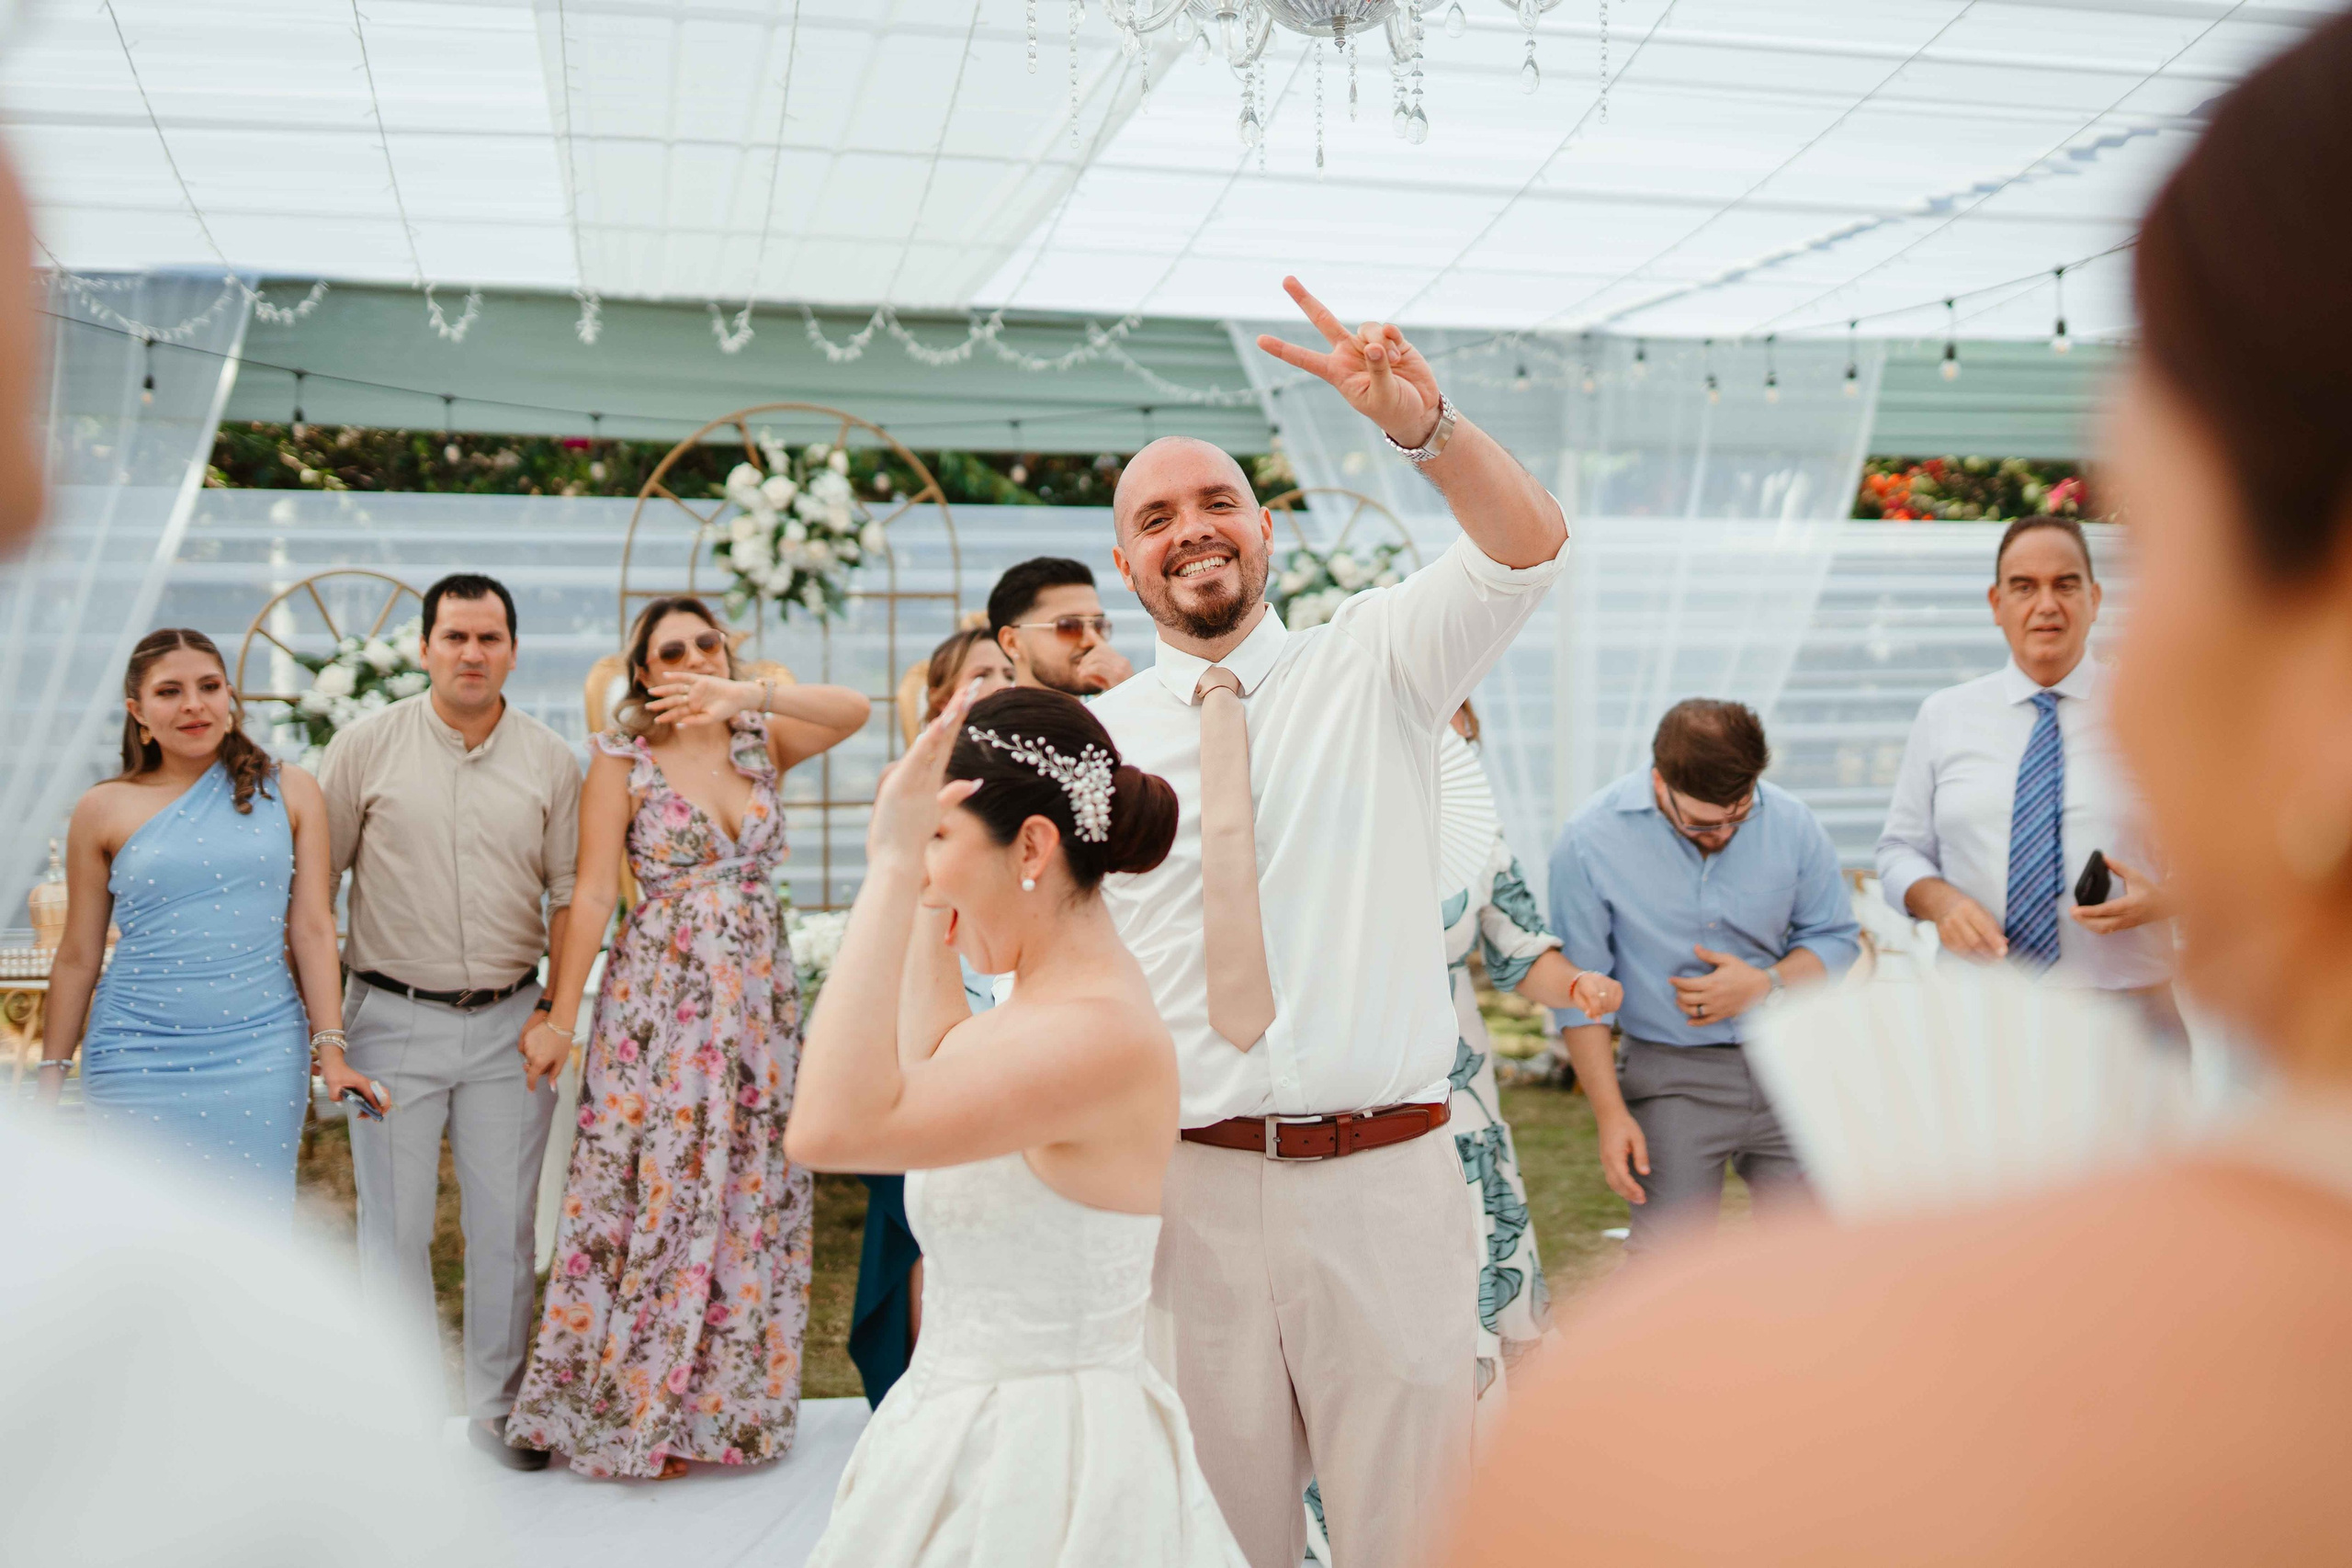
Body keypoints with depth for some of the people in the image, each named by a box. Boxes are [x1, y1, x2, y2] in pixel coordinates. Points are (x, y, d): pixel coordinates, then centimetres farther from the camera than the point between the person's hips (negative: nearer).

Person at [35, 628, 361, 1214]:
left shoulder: (289, 793, 4)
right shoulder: (104, 810, 3)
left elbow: (312, 929, 2)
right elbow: (78, 957, 9)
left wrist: (331, 1049, -2)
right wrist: (51, 1077, 11)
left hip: (260, 1054, 0)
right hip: (140, 1057, 0)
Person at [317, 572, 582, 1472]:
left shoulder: (549, 760, 4)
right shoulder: (367, 747, -1)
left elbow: (570, 893, 8)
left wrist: (558, 1011, 0)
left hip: (509, 1025, 2)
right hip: (394, 1023, -1)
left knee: (506, 1223, 8)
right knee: (393, 1227, 5)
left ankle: (498, 1405, 23)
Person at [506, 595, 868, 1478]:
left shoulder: (761, 742, 7)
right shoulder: (622, 759, -1)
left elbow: (854, 711, -11)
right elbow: (594, 892, -6)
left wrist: (750, 695, -25)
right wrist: (561, 1018, -9)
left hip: (760, 998, 4)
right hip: (659, 1000, -3)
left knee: (752, 1197, 8)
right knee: (656, 1195, 0)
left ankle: (729, 1400, 21)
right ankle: (634, 1410, 15)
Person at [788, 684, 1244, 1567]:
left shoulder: (1104, 1034, -25)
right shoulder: (1052, 1005, 5)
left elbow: (832, 1125, -37)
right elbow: (927, 1064, 28)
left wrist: (895, 866, -33)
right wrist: (906, 876, 24)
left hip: (1033, 1466, -9)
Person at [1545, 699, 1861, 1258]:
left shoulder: (1791, 823, -5)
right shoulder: (1590, 841, -11)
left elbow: (1837, 937, 7)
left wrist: (1764, 985, -14)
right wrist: (1610, 1112, -7)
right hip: (1673, 1079, -3)